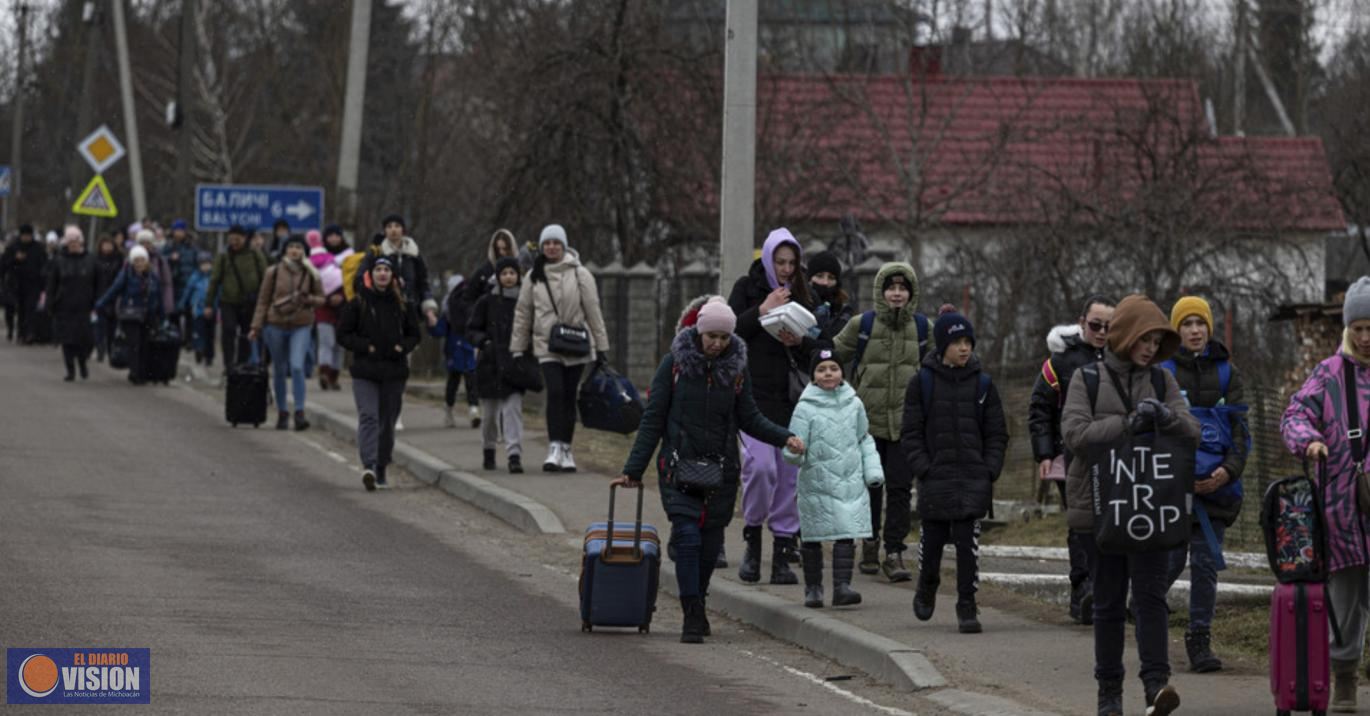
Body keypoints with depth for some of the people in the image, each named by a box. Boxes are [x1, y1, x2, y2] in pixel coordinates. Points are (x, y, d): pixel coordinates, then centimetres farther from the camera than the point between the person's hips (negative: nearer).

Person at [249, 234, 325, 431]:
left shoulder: (310, 274, 1)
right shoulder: (274, 272, 0)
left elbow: (320, 299, 10)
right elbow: (263, 301, 4)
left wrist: (308, 299, -13)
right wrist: (256, 327, 0)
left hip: (301, 326, -1)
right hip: (275, 324, 1)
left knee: (297, 366, -16)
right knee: (279, 370, 8)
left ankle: (299, 412, -14)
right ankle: (282, 412, 20)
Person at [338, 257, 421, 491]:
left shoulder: (401, 303, 7)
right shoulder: (358, 303, 0)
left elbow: (414, 333, 15)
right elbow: (343, 334, 2)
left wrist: (403, 347, -6)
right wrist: (365, 346, -12)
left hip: (394, 371, 3)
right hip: (365, 370, -3)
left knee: (388, 421, 8)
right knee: (368, 416, -16)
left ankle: (381, 470, 19)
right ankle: (369, 466, -28)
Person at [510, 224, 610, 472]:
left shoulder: (579, 274, 1)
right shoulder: (533, 277, 6)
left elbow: (593, 310, 3)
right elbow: (522, 314, 11)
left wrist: (601, 346, 2)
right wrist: (517, 349, 9)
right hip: (547, 346, 0)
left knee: (569, 397, 5)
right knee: (555, 393, -15)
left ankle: (565, 449, 15)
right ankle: (555, 449, -19)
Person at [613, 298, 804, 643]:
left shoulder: (737, 368, 4)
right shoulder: (674, 363, -4)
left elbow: (749, 417, 9)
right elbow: (653, 419, -2)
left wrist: (784, 437, -8)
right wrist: (633, 469, -4)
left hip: (721, 469, 3)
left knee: (710, 543, 7)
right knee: (688, 537, -14)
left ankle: (697, 608, 27)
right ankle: (692, 618, -11)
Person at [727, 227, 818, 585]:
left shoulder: (801, 294, 13)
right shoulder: (747, 288, 4)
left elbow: (815, 348, 13)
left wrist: (799, 341, -8)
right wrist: (762, 311, -14)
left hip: (791, 395, 4)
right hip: (754, 391, -4)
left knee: (790, 472, 1)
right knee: (761, 464, -17)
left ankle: (782, 555, 8)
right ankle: (752, 541, 4)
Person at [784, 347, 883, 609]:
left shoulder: (853, 404, 6)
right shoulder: (805, 408, -4)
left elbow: (864, 440, 17)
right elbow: (794, 446, -6)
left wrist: (872, 469, 8)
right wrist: (794, 452, -29)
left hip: (851, 482, 2)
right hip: (816, 482, -2)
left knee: (847, 534, -7)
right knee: (813, 537, 5)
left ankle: (842, 585, -8)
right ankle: (813, 587, 17)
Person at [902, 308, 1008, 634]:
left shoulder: (982, 384, 5)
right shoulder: (922, 383, 1)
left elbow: (997, 433, 9)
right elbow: (911, 433, 1)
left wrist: (990, 470, -2)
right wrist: (923, 469, -9)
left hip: (973, 480, 1)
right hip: (935, 479, -1)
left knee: (968, 543, -4)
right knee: (932, 539, 9)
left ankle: (967, 606, 2)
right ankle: (926, 589, 36)